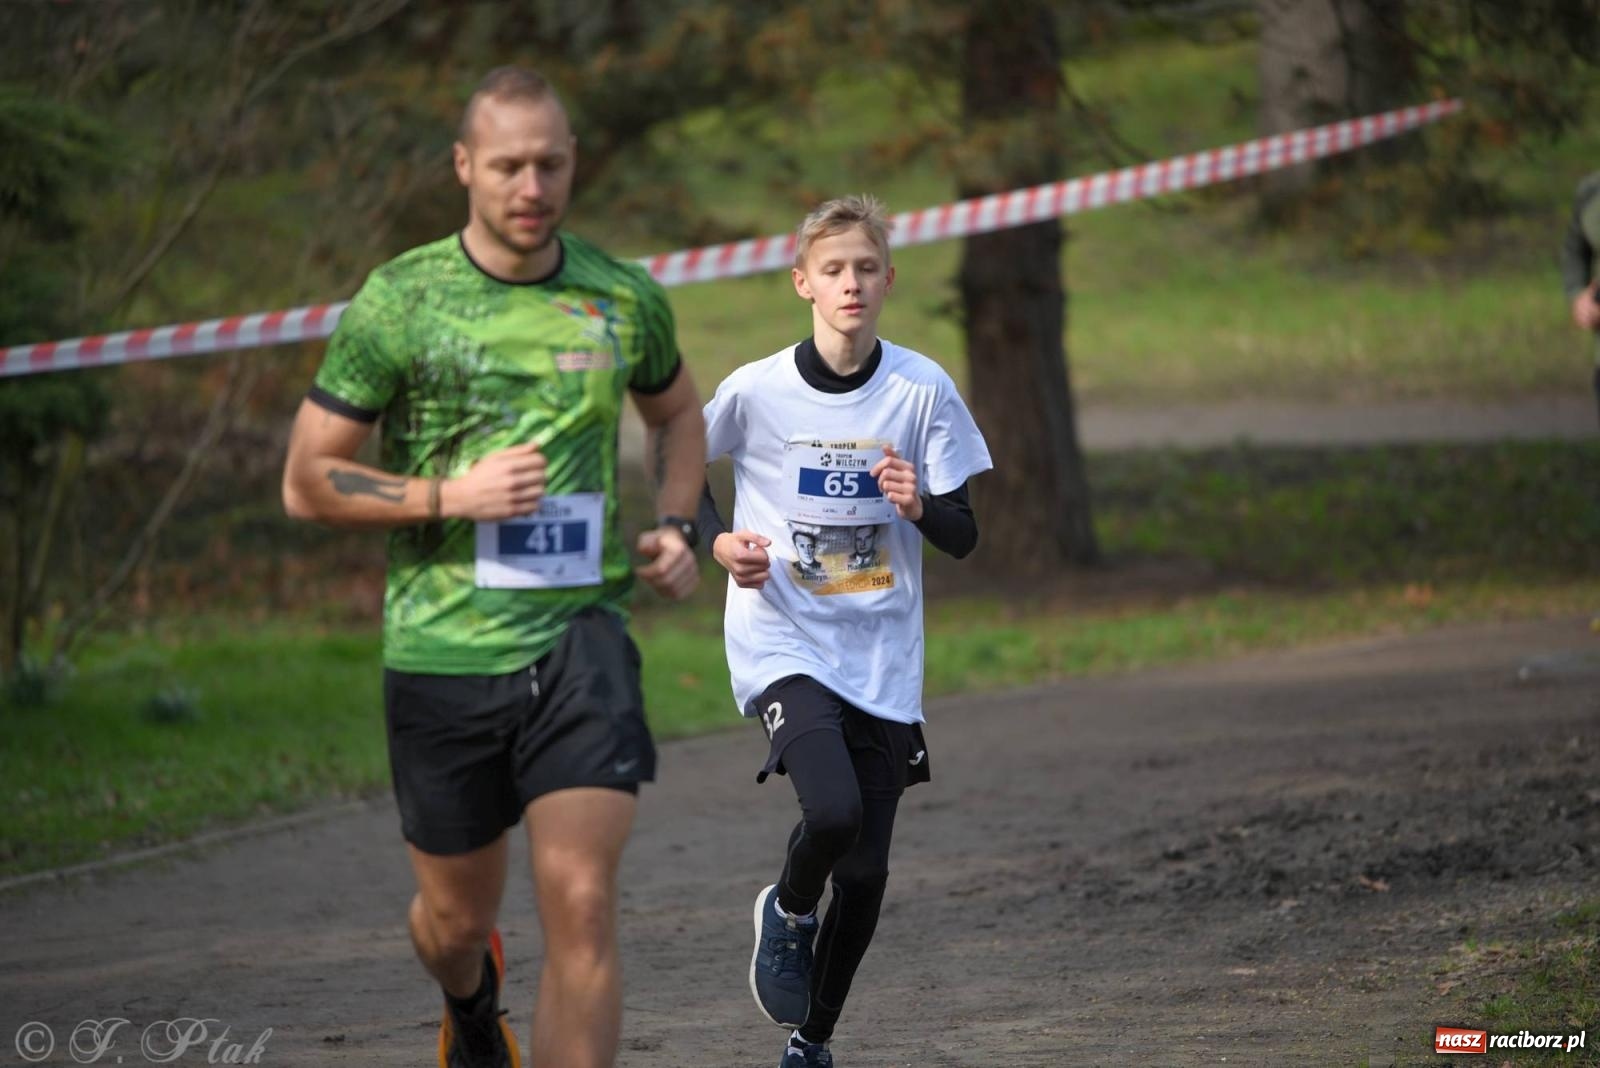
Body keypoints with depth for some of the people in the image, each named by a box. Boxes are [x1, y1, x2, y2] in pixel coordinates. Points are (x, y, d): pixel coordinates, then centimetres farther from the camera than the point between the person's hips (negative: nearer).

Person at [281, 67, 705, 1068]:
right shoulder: (398, 302, -6)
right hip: (442, 647, -1)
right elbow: (307, 481, -3)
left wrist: (676, 526, 7)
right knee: (460, 915, 14)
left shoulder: (625, 299, 3)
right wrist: (453, 496, -16)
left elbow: (677, 411, 25)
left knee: (582, 905, -15)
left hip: (579, 635, 1)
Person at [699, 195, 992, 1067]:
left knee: (864, 875, 4)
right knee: (834, 812, -27)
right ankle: (787, 911, 7)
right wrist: (719, 541, -5)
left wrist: (919, 506, -20)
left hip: (883, 660, 2)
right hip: (782, 644, -2)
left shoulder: (922, 391, -3)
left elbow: (964, 536, 1)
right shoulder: (756, 390, -6)